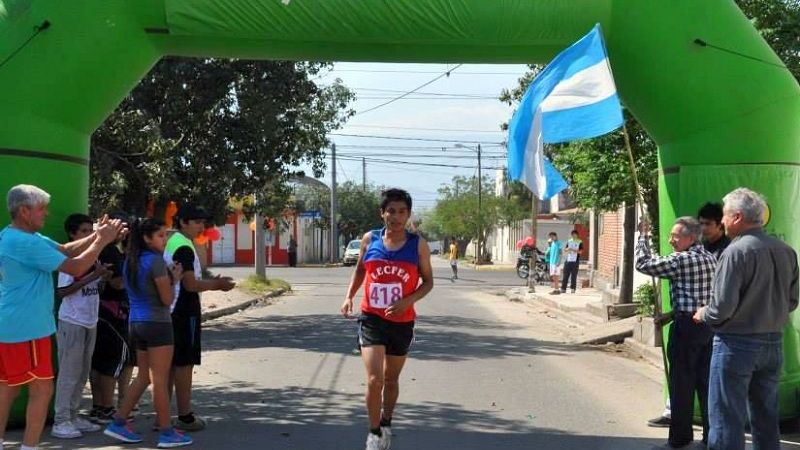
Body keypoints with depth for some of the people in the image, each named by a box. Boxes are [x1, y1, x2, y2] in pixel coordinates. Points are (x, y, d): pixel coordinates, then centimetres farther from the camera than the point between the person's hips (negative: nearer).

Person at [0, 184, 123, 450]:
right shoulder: (27, 242, -21)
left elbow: (66, 250, 13)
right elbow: (75, 267, -22)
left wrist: (96, 236, 1)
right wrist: (102, 241, -11)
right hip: (27, 329, -10)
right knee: (42, 389, -2)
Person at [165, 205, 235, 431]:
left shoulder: (172, 242, 14)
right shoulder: (184, 247, -16)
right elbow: (190, 284, -20)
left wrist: (213, 283, 14)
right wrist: (217, 285, -7)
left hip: (173, 311, 10)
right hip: (185, 313, -9)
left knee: (173, 362, 14)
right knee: (184, 363, -3)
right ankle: (185, 416, 3)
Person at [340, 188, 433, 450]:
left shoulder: (418, 245, -6)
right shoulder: (369, 240, -2)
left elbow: (428, 282, 0)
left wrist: (407, 301, -16)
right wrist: (349, 296, 1)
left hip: (402, 322, 1)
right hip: (371, 319, -1)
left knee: (391, 379, 17)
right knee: (374, 379, -14)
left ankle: (386, 424, 41)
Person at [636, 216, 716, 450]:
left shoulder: (681, 260, -13)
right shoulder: (710, 258, 12)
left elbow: (642, 264, -10)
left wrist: (643, 236, 2)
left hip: (687, 325, -8)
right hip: (708, 324, 8)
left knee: (682, 382, 1)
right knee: (706, 381, 12)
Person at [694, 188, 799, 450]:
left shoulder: (736, 251, -18)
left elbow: (723, 308, -19)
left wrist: (703, 315, 0)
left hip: (737, 343, -7)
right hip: (774, 343, 7)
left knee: (727, 420, 1)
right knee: (766, 419, 17)